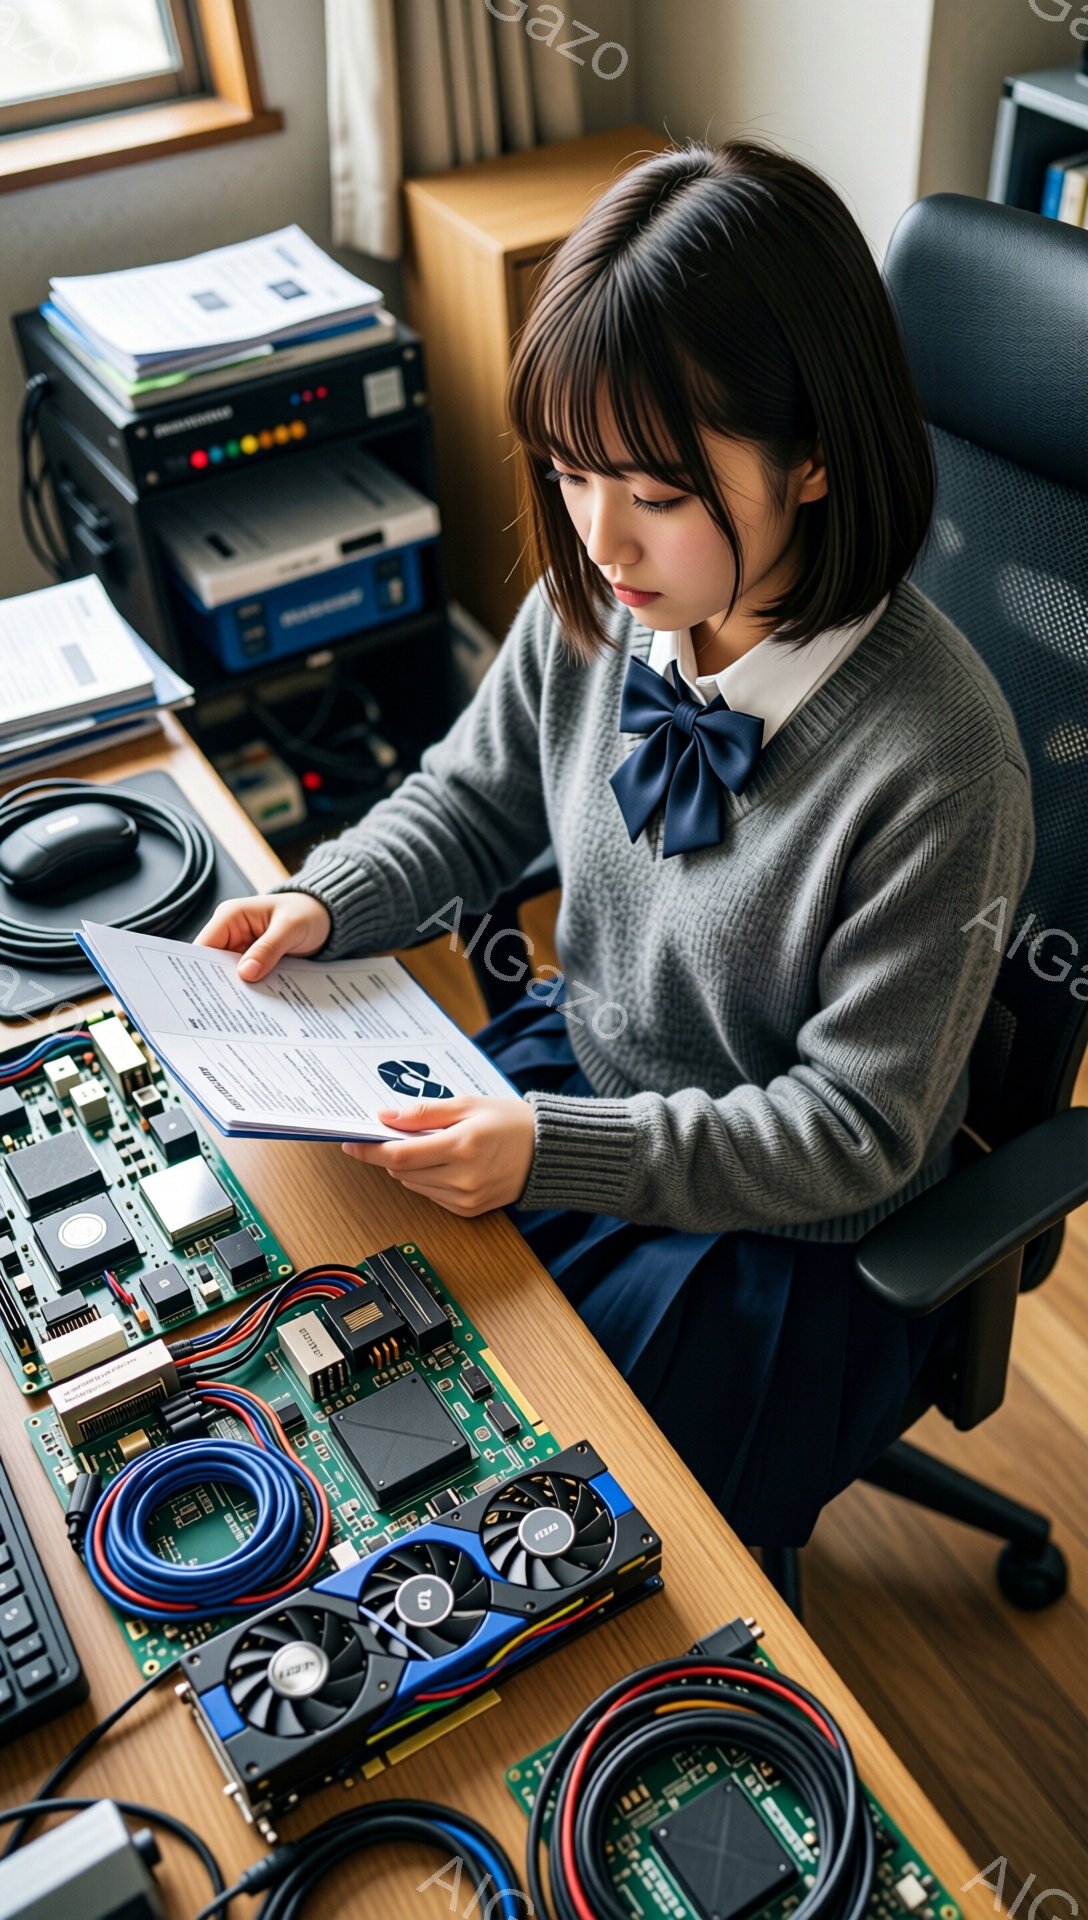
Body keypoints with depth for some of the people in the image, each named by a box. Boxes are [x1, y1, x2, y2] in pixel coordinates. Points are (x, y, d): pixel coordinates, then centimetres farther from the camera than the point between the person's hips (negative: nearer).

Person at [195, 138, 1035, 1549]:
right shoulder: (595, 603, -13)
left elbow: (855, 1128, -22)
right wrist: (324, 903, -11)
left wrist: (554, 1152, -29)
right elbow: (471, 797, 7)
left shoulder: (937, 768, -31)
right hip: (578, 1061, 6)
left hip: (781, 1229, -5)